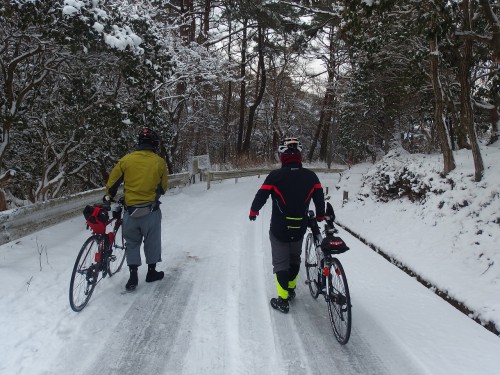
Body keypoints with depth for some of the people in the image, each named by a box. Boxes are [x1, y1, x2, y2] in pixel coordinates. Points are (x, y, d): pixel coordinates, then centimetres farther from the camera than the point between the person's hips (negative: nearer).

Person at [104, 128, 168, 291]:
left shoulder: (126, 159, -1)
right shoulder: (160, 162, -2)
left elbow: (112, 182, 4)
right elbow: (163, 188, 7)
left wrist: (108, 197, 22)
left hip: (131, 209, 1)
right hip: (151, 210, -1)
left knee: (132, 243, 16)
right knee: (152, 241, 17)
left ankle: (133, 276, 14)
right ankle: (152, 272, 28)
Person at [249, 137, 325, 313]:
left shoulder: (275, 176, -17)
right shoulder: (311, 176, -7)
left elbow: (261, 196, -10)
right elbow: (320, 198, 1)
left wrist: (253, 211, 10)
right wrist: (320, 216, 20)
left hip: (279, 230, -3)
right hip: (299, 230, 4)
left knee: (281, 263, 11)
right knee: (295, 259, 25)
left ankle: (283, 300, 15)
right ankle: (291, 289, 41)